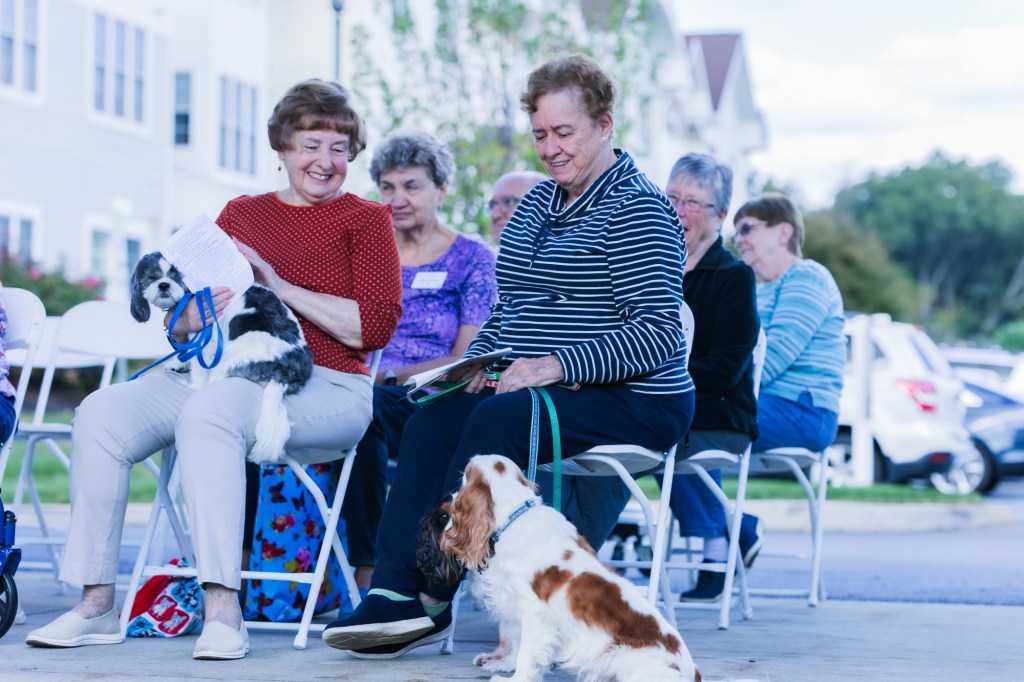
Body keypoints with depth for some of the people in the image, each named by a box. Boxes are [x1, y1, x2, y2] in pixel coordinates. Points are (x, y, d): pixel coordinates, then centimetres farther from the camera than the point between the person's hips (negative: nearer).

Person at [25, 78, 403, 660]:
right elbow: (177, 322, 17)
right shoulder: (240, 214, 20)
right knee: (102, 413, -19)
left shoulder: (366, 219, 7)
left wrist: (279, 286, -10)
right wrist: (194, 316, -8)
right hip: (226, 372, 5)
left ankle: (223, 608, -37)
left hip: (324, 389, -5)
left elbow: (375, 326, -7)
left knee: (209, 409, -36)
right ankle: (97, 605, -16)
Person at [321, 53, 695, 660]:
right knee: (431, 422, -17)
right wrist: (478, 359, 1)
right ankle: (397, 592, -26)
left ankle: (430, 594, -24)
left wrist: (554, 366, -27)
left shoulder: (636, 208, -10)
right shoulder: (539, 203, 16)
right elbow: (510, 309, 23)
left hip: (631, 404, -8)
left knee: (496, 422, -31)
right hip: (545, 392, 8)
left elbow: (657, 335, -19)